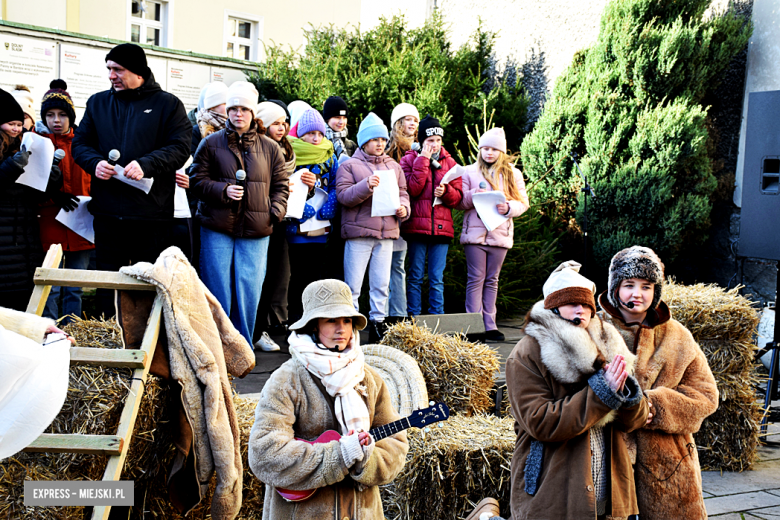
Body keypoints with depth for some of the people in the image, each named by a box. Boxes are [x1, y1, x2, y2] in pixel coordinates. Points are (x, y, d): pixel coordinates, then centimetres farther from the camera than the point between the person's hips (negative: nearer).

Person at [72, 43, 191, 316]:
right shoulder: (97, 103, 14)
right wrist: (95, 162, -10)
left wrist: (146, 164, -22)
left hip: (152, 211, -3)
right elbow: (80, 143, 13)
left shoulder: (168, 104, 2)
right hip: (107, 210, 3)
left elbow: (180, 147, -7)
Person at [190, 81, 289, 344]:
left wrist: (275, 212, -3)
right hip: (217, 228, -1)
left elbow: (281, 185, 13)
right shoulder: (211, 143, 5)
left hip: (255, 232, 1)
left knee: (249, 291, 2)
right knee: (217, 291, 2)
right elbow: (198, 180, 4)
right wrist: (223, 190, -13)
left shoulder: (270, 148, 10)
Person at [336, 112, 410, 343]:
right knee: (353, 285, -4)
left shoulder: (393, 167, 16)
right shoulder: (349, 165, 2)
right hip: (359, 232, -4)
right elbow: (343, 195, -7)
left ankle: (378, 324, 18)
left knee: (381, 284, 9)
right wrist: (366, 186, -21)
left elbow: (402, 192, 19)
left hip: (387, 232, 5)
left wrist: (403, 208, -2)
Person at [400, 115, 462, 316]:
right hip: (417, 226, -2)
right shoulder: (409, 160, 4)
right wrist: (423, 160, -9)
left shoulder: (449, 163, 13)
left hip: (442, 229, 3)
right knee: (415, 276, 2)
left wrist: (445, 191, -11)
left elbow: (458, 197, 10)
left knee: (437, 279, 5)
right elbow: (412, 189, -12)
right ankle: (413, 319, 8)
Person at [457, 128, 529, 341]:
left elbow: (523, 203, 7)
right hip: (475, 233, -1)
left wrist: (509, 207, -14)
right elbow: (459, 202, 5)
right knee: (476, 279, -5)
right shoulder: (469, 171, 9)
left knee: (492, 280, 6)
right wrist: (473, 195, -15)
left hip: (500, 233, 2)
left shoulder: (513, 173, 11)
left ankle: (490, 325, 9)